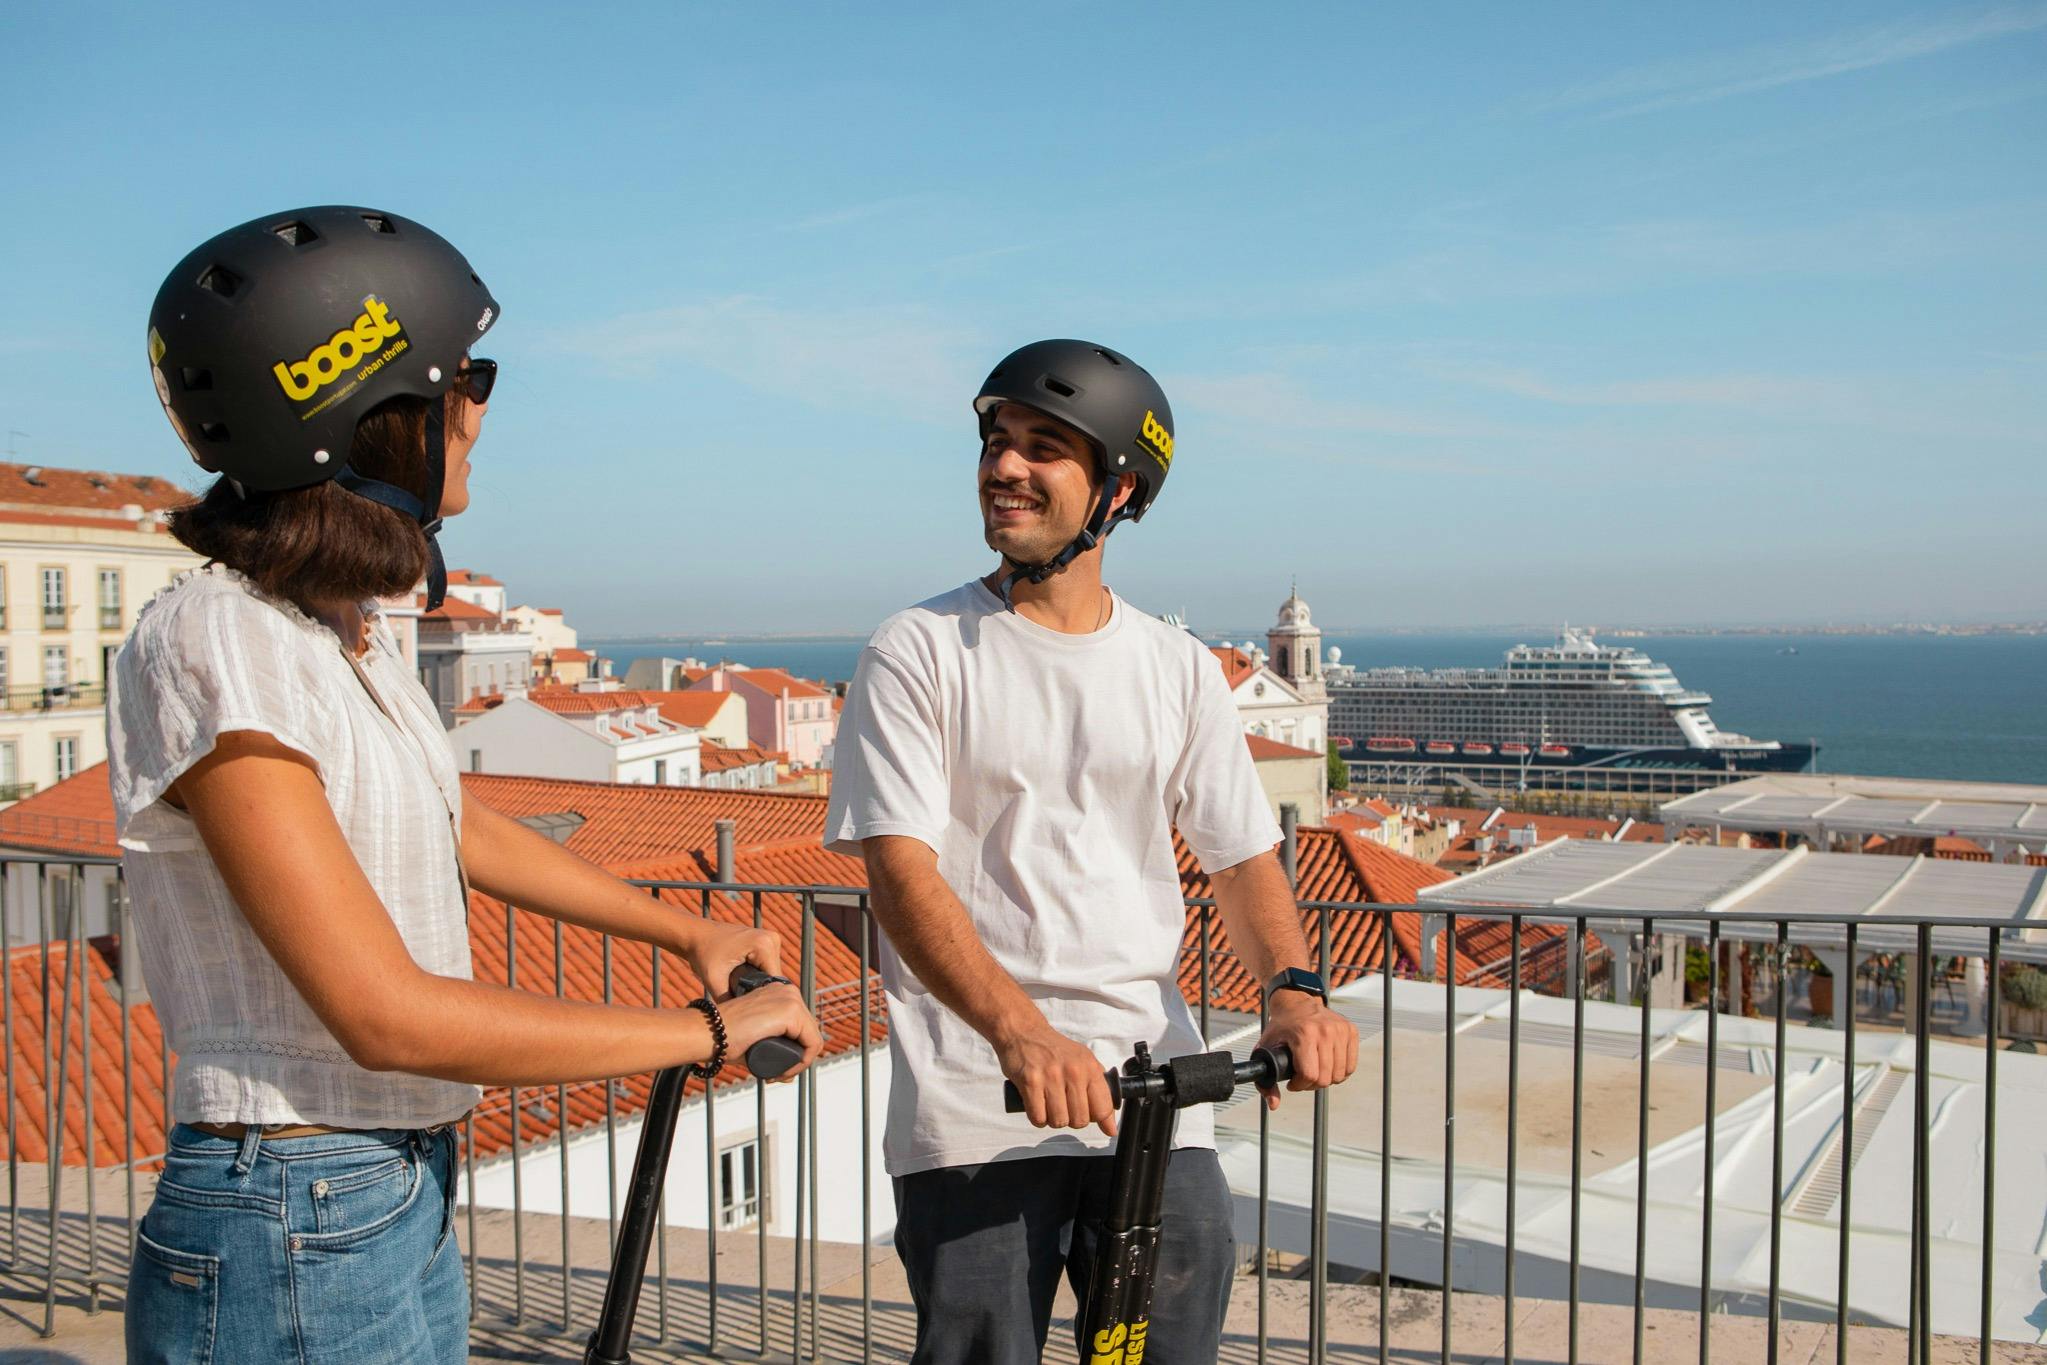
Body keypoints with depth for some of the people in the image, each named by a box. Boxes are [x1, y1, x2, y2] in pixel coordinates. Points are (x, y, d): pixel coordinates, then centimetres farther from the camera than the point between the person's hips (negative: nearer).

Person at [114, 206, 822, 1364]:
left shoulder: (349, 620, 4)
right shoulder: (215, 651, -22)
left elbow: (463, 830, 20)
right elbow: (388, 1015, -25)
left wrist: (686, 930, 24)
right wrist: (708, 1031, -17)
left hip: (410, 1206, 8)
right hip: (289, 1246, -8)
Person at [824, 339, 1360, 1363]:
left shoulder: (1176, 668, 9)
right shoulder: (917, 653, -2)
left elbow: (1242, 856, 10)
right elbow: (902, 872, -12)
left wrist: (1295, 989, -11)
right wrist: (1022, 1034, -26)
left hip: (1156, 1097, 3)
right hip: (971, 1105, -3)